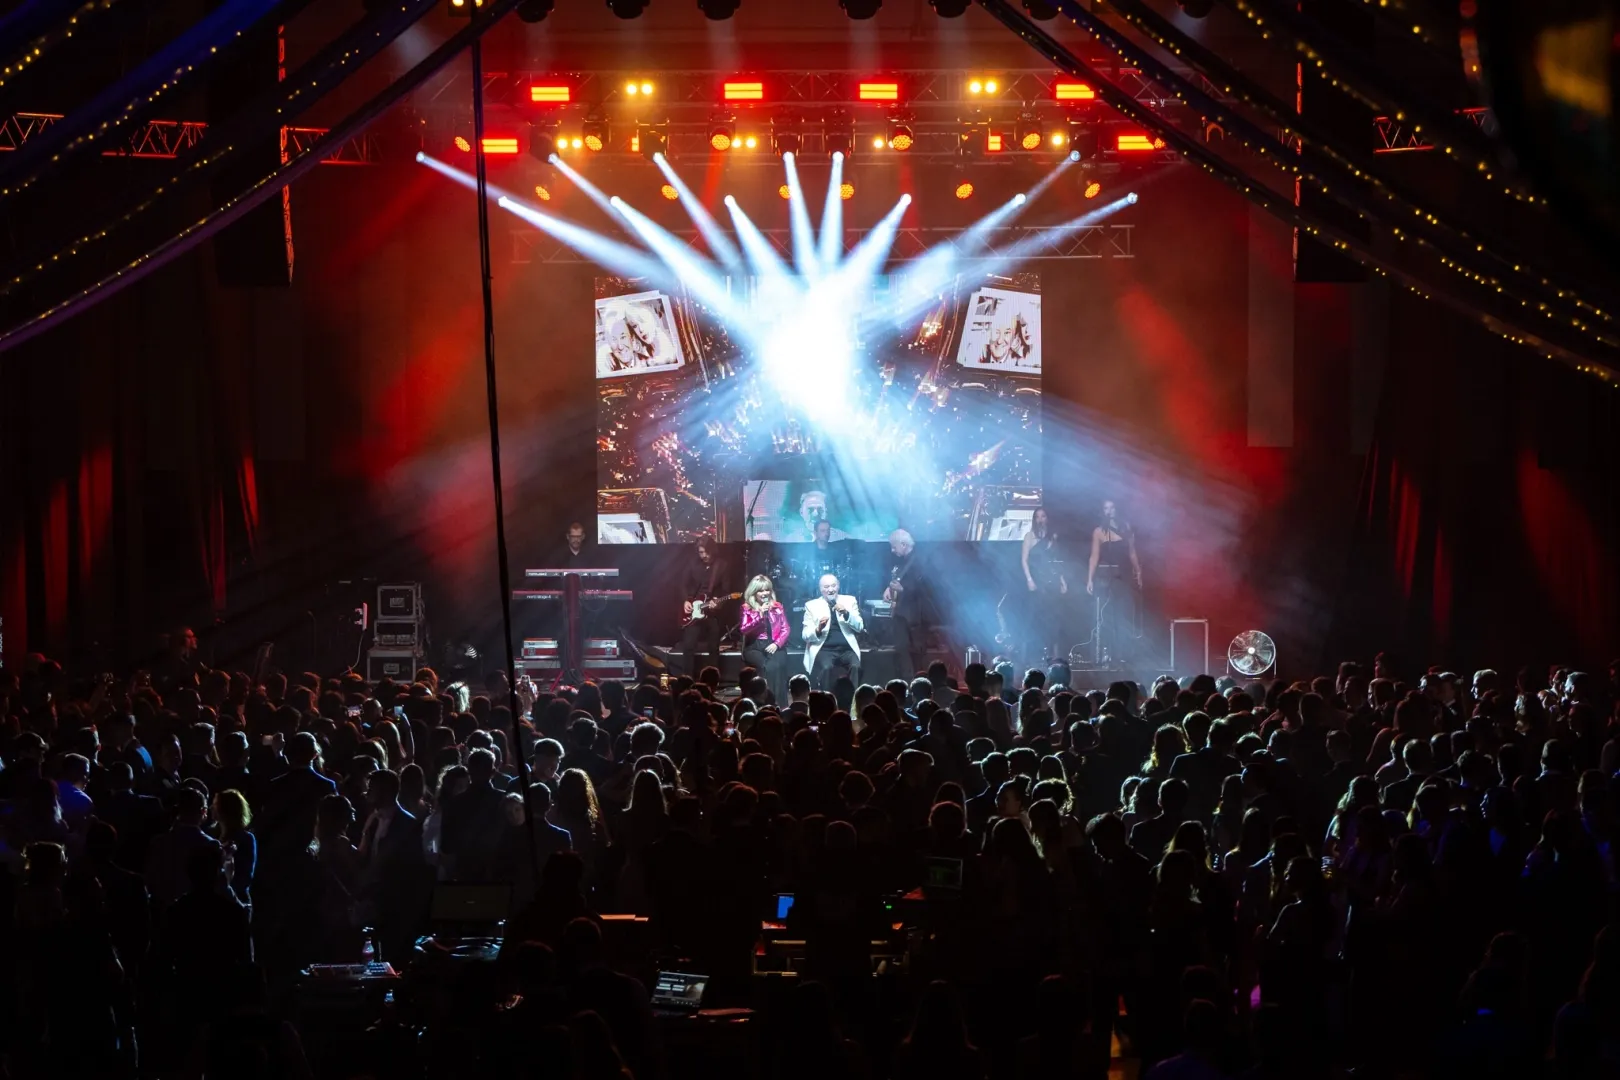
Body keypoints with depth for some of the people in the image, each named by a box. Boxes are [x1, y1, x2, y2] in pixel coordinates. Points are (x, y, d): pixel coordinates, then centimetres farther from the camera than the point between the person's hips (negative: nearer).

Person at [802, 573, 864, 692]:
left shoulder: (849, 601, 13)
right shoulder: (812, 606, 9)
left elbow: (859, 627, 5)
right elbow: (806, 636, 3)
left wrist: (846, 614, -11)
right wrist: (818, 629, -19)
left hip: (847, 649, 1)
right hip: (824, 649, -1)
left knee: (855, 666, -29)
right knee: (827, 668, -33)